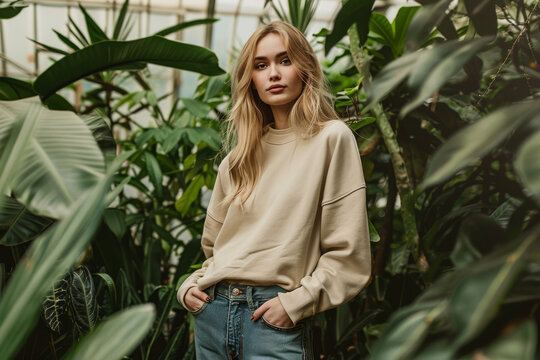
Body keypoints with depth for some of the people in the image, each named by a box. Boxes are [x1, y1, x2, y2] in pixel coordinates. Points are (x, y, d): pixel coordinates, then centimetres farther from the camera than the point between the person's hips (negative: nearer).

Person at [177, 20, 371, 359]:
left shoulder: (332, 138, -4)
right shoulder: (239, 157, 11)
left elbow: (348, 256, -7)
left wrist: (295, 303, -14)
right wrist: (190, 286, 6)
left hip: (276, 320, -4)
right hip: (212, 312, 5)